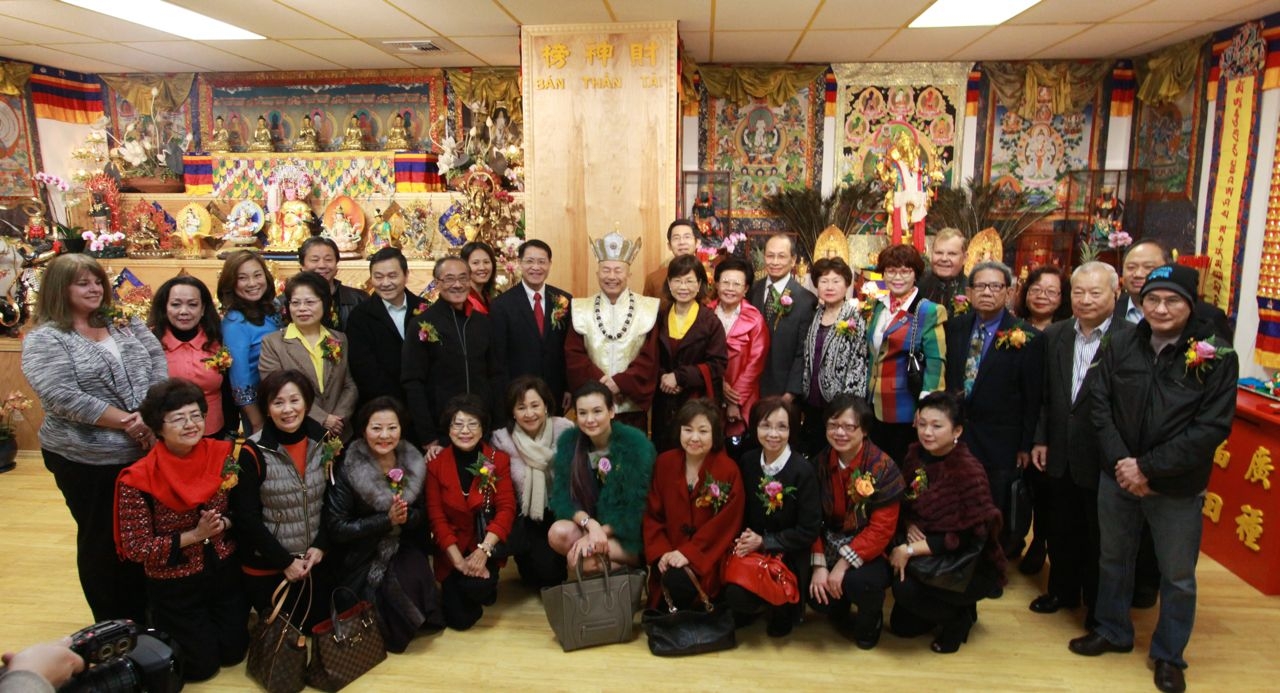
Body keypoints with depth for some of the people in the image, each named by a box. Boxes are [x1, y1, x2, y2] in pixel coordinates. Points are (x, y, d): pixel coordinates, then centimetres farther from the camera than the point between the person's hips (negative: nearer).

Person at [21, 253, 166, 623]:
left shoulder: (125, 324, 8)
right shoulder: (43, 339, -7)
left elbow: (158, 366, 0)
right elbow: (62, 398, -19)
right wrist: (126, 421, -20)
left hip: (145, 451, 4)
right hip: (88, 461, -4)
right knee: (102, 540, 11)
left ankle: (144, 617, 32)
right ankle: (113, 628, 28)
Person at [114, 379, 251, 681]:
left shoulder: (225, 455, -13)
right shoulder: (139, 480, -22)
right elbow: (136, 548, -18)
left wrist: (223, 524, -22)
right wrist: (194, 535, -24)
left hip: (225, 572, 3)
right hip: (174, 585, -3)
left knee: (233, 652, 15)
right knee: (202, 665, 10)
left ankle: (207, 621, 44)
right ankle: (159, 627, 36)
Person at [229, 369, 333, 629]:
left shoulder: (324, 442, -3)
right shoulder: (253, 453, -15)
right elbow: (246, 518, -14)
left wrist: (321, 546, -7)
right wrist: (284, 561, -13)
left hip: (318, 561, 4)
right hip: (267, 568, -3)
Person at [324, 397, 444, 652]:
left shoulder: (413, 463, -4)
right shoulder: (347, 470, -15)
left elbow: (422, 514, 5)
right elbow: (336, 528, -16)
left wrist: (407, 516, -20)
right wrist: (386, 519, -24)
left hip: (404, 547, 4)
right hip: (363, 556, -4)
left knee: (415, 579, -25)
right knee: (392, 590, -27)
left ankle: (415, 622, 7)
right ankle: (392, 633, 7)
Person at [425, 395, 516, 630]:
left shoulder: (499, 460, -5)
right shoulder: (435, 464, -5)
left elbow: (506, 509, -10)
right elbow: (436, 517, -7)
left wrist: (484, 550, -22)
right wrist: (458, 560, -17)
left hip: (486, 545, 0)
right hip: (453, 549, 1)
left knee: (476, 586, -28)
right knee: (459, 619, -9)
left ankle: (485, 590, 10)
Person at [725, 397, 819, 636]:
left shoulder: (803, 470, -13)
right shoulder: (748, 462, 0)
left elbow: (809, 531, -12)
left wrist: (764, 542, -16)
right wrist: (744, 539, -11)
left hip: (788, 556, -4)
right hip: (752, 550, 4)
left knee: (738, 595, -26)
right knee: (732, 593, -23)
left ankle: (783, 609, 7)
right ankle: (760, 605, 12)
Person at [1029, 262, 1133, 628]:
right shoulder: (1054, 335, 3)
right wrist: (1040, 439, 5)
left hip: (1103, 457, -5)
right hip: (1060, 455, 5)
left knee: (1100, 536, 13)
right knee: (1061, 530, 19)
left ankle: (1098, 605, 32)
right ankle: (1063, 590, 39)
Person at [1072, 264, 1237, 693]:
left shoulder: (1217, 357, -10)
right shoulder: (1120, 348, -1)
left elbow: (1212, 428, -15)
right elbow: (1100, 407, -1)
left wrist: (1148, 468, -18)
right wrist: (1121, 463, -13)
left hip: (1177, 488, -3)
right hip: (1117, 478, 3)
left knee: (1178, 576, 11)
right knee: (1113, 559, 19)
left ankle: (1169, 656, 32)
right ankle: (1113, 631, 40)